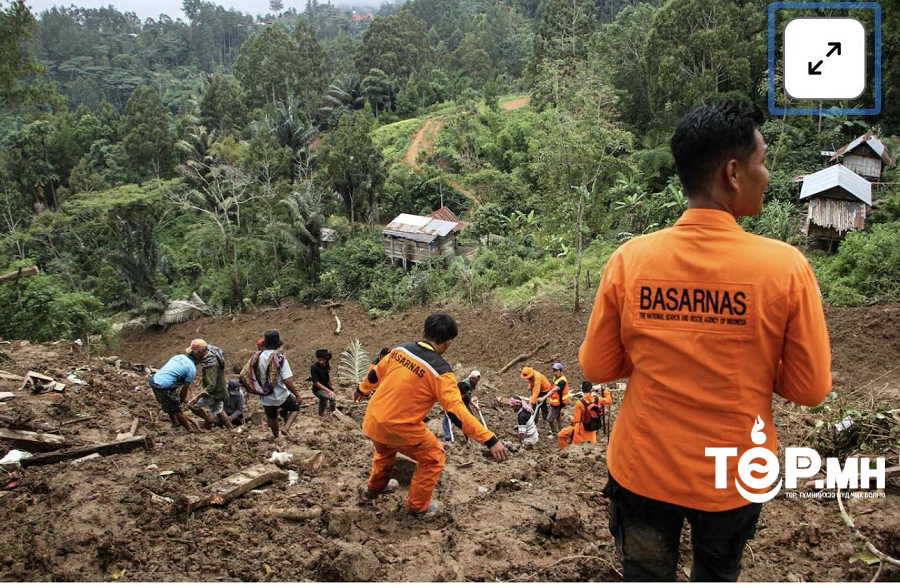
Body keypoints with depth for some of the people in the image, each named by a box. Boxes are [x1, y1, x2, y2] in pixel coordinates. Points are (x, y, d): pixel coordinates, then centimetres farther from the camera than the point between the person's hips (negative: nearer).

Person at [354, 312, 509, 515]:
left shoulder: (401, 349, -2)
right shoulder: (440, 371, -20)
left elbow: (375, 374, 15)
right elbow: (457, 413, -24)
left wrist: (362, 389, 36)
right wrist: (490, 440, -22)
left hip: (373, 421, 6)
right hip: (400, 429, -6)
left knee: (385, 450, 37)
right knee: (433, 458, 19)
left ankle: (373, 489, 57)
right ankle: (418, 506, 30)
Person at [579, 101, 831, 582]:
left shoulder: (630, 258, -14)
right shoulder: (785, 266, -19)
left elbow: (595, 367, -5)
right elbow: (810, 388, -10)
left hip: (643, 470, 1)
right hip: (734, 477, 0)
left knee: (645, 576, 23)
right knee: (717, 575, 27)